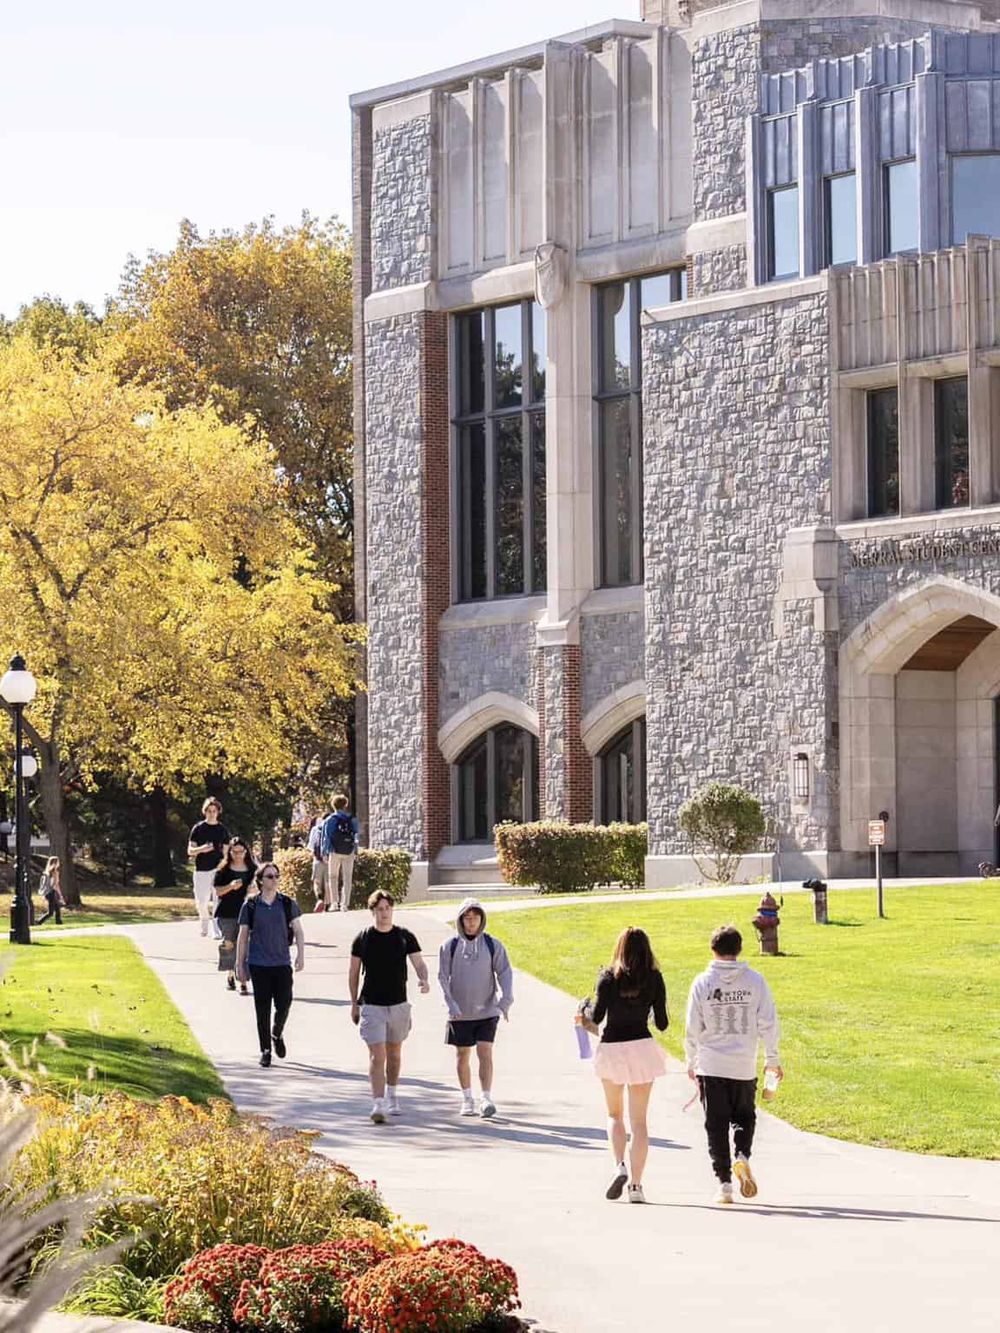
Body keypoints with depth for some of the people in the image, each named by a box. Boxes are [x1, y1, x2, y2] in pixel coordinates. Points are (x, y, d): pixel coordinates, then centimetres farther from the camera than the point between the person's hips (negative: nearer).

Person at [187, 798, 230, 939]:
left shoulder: (223, 830, 8)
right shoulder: (198, 828, 4)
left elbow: (225, 852, 11)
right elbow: (190, 851, 4)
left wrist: (223, 862, -10)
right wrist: (201, 849, -17)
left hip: (217, 869, 0)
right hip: (201, 870, 0)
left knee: (217, 901, -8)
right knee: (201, 902, 0)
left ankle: (216, 929, -3)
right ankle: (205, 919, 30)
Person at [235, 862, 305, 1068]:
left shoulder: (288, 904, 4)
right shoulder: (250, 906, 1)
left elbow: (298, 931, 8)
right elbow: (243, 937, 6)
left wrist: (300, 955, -5)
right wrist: (240, 964, 5)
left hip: (282, 963, 1)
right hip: (259, 964, -1)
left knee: (284, 1004, -3)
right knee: (262, 1008, 1)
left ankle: (277, 1035, 28)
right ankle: (265, 1050, 12)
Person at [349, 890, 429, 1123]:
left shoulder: (405, 937, 0)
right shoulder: (362, 939, -2)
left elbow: (419, 963, -5)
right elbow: (354, 972, 6)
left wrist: (424, 980, -27)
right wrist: (354, 1004, 7)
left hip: (398, 1005, 2)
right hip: (371, 1006, -2)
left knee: (394, 1054, 16)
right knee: (377, 1056, -12)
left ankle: (392, 1096, 35)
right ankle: (378, 1104, -16)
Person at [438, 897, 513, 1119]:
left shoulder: (493, 945, 0)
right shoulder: (450, 946, -1)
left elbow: (505, 972, -1)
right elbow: (443, 977, -3)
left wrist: (506, 1000, -16)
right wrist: (451, 1004, -16)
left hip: (486, 1011, -1)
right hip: (460, 1013, 1)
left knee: (485, 1052, -11)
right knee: (463, 1055, 9)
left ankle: (486, 1099, -14)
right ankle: (467, 1099, 21)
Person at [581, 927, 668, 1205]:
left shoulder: (608, 977, -4)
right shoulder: (654, 979, -2)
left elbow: (596, 1016, -9)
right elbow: (662, 1023, -2)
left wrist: (587, 1015, 13)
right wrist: (661, 1022, 21)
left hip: (612, 1048, 0)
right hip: (642, 1047, 0)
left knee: (614, 1115, 17)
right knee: (638, 1120, 6)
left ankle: (620, 1166, -8)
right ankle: (636, 1184, 0)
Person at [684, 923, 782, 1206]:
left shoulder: (702, 983, -3)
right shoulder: (755, 981, -3)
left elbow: (692, 1028, 0)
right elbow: (768, 1023, -3)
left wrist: (691, 1062, 13)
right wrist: (772, 1058, 9)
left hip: (710, 1067, -1)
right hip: (744, 1066, 1)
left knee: (716, 1125, 6)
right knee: (744, 1117, 18)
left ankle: (724, 1183, 2)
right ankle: (742, 1156, -10)